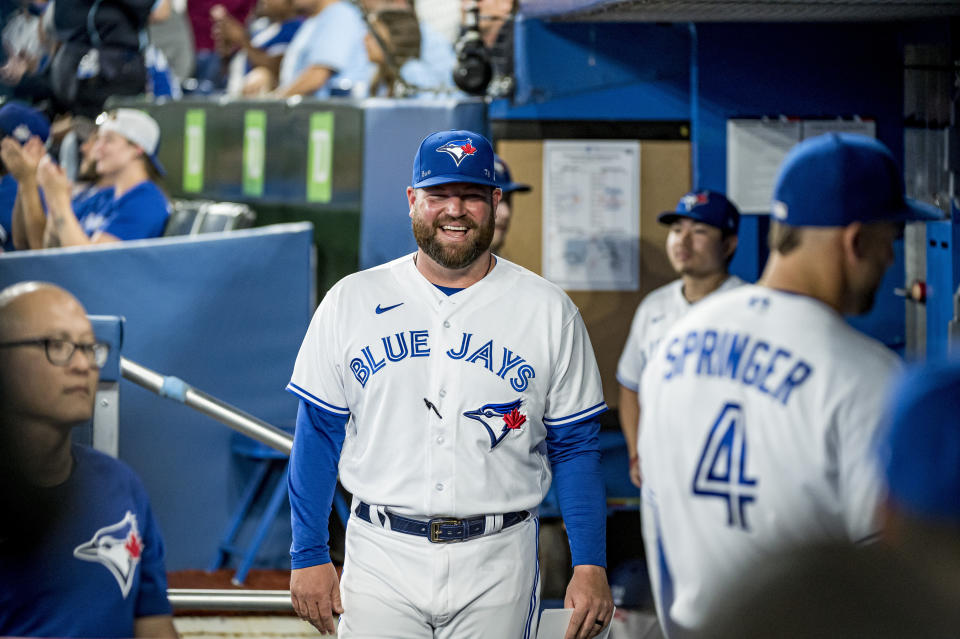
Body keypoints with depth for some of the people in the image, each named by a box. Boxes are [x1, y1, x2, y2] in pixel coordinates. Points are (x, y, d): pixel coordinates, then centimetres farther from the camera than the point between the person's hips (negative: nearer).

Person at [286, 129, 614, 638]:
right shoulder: (351, 302, 4)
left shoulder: (548, 310, 3)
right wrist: (309, 555, 2)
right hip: (381, 558, 0)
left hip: (497, 568, 0)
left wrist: (590, 564, -3)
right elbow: (318, 435, 7)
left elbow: (574, 447, 4)